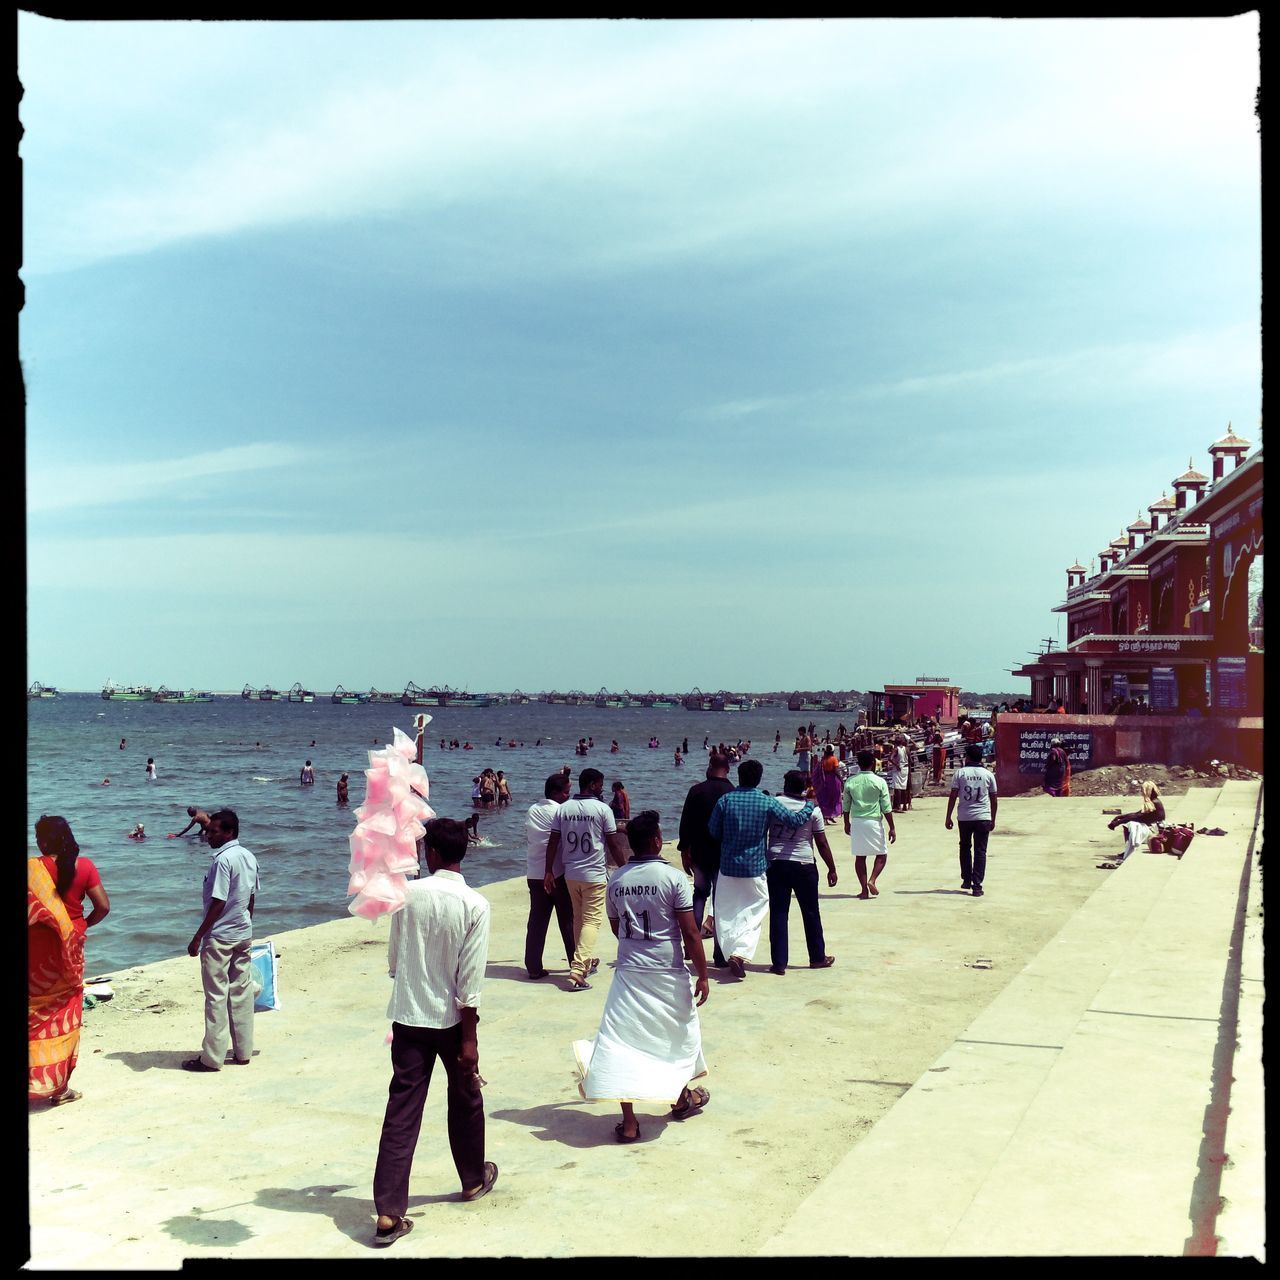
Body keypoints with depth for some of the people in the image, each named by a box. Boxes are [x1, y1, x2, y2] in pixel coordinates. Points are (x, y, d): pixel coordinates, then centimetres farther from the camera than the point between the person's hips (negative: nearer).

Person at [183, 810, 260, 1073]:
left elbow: (218, 903, -21)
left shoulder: (223, 859, -19)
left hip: (220, 937, -8)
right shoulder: (249, 857, 7)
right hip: (244, 934, 8)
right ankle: (243, 1052, 18)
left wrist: (198, 937, -16)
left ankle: (212, 1058, 5)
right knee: (242, 993, 12)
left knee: (216, 997, -1)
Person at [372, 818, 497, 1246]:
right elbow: (470, 978, -13)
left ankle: (388, 1213, -2)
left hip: (408, 1016, 1)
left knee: (401, 1112, 2)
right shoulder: (474, 905, -12)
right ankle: (474, 1178, 40)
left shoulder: (407, 893, -6)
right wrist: (469, 1038, -8)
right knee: (465, 1099, 21)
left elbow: (393, 958, 5)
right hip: (451, 1018, -1)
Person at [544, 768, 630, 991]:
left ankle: (585, 961, 34)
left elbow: (553, 842, 2)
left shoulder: (563, 809, 3)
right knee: (591, 921, -3)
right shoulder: (602, 809, -9)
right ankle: (577, 971, -15)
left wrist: (548, 871, 7)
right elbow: (614, 844, -7)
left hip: (571, 873, 5)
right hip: (595, 874, -5)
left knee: (578, 918, 20)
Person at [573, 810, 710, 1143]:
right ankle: (682, 1097, 40)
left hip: (628, 972, 2)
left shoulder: (617, 880, 1)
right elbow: (690, 933, -11)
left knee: (621, 1041, 3)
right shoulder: (673, 878, -12)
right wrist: (703, 975, -2)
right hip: (668, 975, -2)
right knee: (680, 1034, 21)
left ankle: (629, 1122, -2)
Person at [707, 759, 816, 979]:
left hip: (728, 866, 1)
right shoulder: (767, 802, -7)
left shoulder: (725, 800, -6)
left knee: (726, 913, 13)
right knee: (754, 910, 6)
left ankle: (731, 955, 13)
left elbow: (713, 831, 0)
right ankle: (741, 953, -13)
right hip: (755, 868, -1)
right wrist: (809, 805, 15)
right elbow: (794, 820, -4)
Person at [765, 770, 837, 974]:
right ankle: (817, 957, 25)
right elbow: (822, 843, -2)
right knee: (811, 913, 14)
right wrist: (832, 869, 7)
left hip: (776, 864, 0)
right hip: (804, 865, 0)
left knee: (778, 913, 5)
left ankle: (779, 962, 3)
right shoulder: (813, 810, -3)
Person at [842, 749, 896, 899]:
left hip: (856, 822, 3)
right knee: (882, 854, 12)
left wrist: (847, 823, 21)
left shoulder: (850, 782, 0)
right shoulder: (879, 782, -8)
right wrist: (892, 828, 0)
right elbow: (887, 807, -6)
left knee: (860, 856, 9)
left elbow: (846, 805, 8)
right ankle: (872, 880, -7)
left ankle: (864, 889, 8)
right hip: (874, 821, -3)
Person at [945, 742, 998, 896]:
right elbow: (994, 799, 6)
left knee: (965, 848, 19)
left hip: (964, 818, 0)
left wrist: (948, 817, 2)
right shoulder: (988, 774, 3)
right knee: (980, 851, 4)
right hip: (983, 818, 0)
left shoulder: (959, 773, -1)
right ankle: (977, 886, -1)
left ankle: (966, 880, 22)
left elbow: (953, 797, -4)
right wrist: (993, 820, 15)